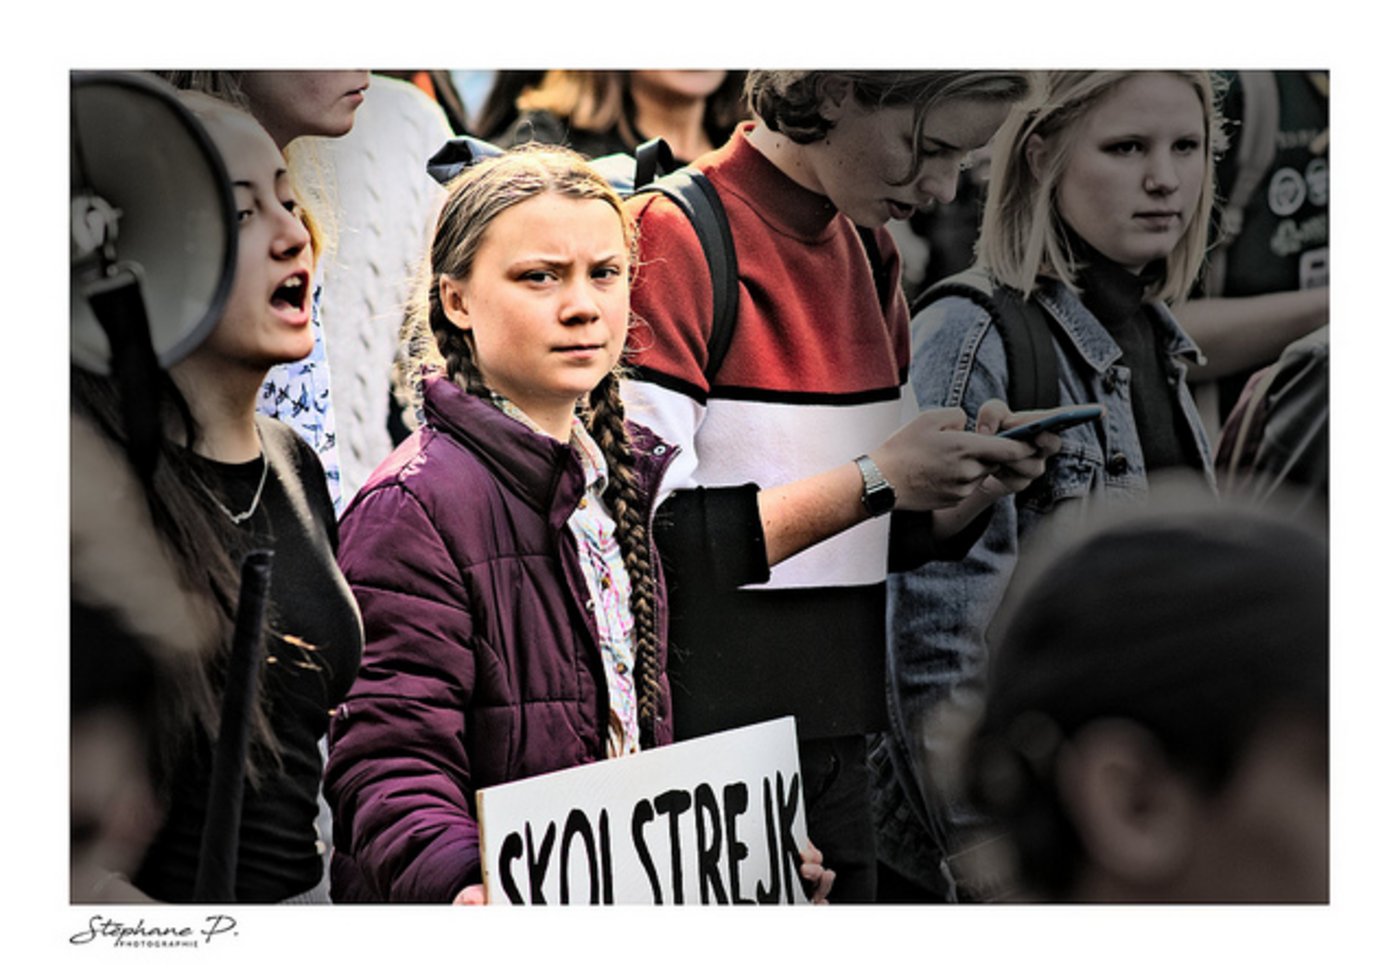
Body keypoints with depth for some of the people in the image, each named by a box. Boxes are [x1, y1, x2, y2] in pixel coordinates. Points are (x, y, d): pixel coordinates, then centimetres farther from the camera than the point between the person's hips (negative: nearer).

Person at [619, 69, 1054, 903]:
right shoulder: (676, 237, -13)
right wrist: (873, 481, -18)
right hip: (704, 753, -7)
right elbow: (646, 537, -20)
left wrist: (973, 484, -2)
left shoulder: (869, 251, 12)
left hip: (835, 746, 8)